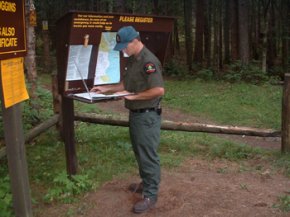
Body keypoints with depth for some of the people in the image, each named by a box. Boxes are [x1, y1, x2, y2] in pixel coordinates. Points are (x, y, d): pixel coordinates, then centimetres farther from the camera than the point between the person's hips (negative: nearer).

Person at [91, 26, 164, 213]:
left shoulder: (148, 61, -20)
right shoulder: (132, 59, 11)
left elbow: (159, 90, -26)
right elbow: (126, 84, 19)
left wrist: (134, 96, -20)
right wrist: (106, 88, 8)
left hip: (147, 115, -10)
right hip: (135, 113, 10)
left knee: (148, 155, -2)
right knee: (140, 153, 19)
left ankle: (151, 195, 8)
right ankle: (146, 183, 35)